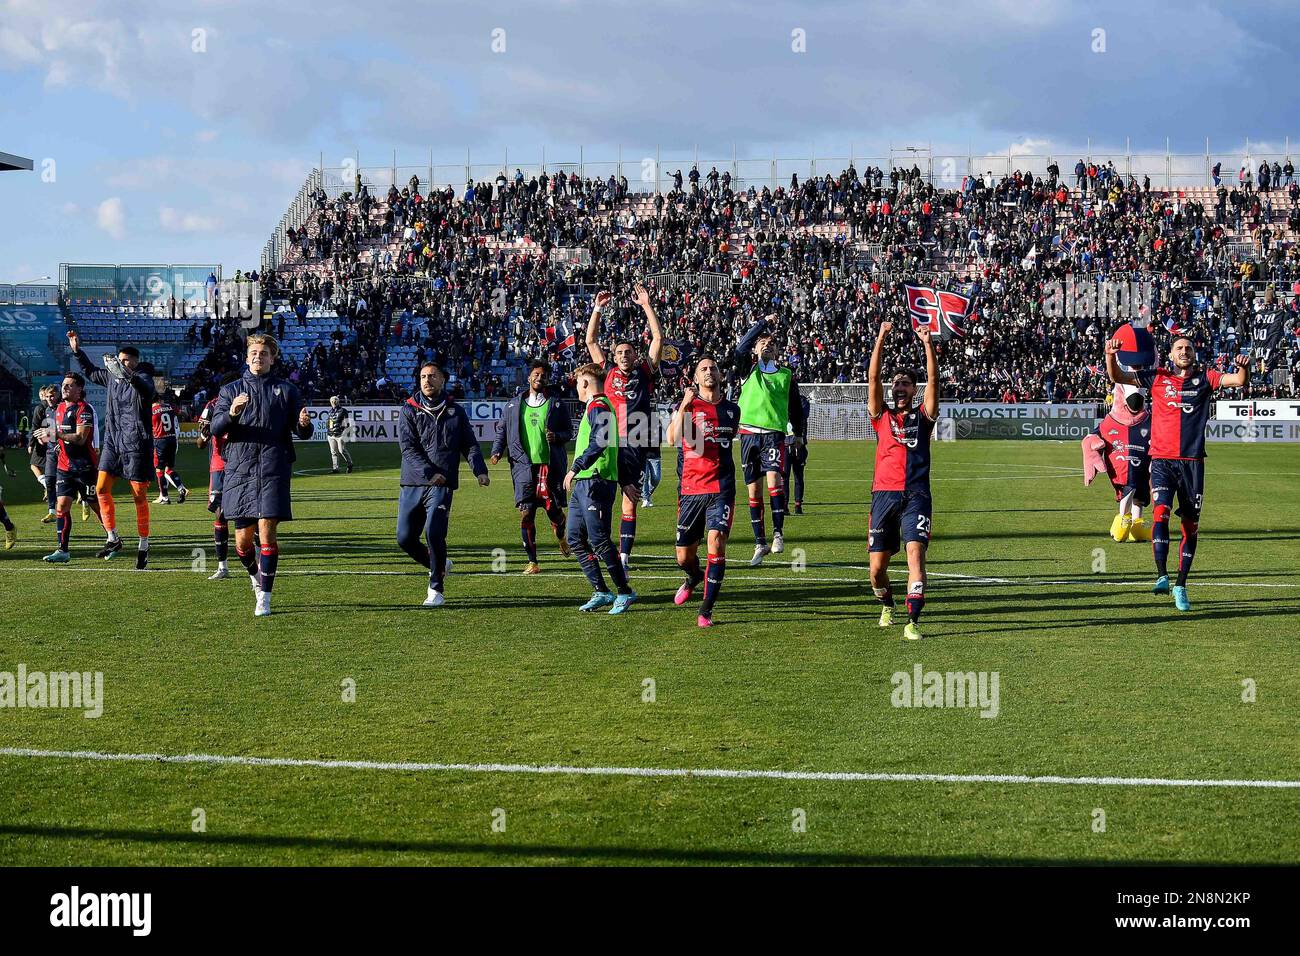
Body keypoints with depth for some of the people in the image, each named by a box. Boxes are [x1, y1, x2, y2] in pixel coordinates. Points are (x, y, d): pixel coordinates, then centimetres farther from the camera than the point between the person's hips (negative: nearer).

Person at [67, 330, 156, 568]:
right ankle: (113, 539, 11)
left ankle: (143, 546, 6)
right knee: (101, 489, 1)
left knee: (139, 495, -2)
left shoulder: (142, 379, -9)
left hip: (136, 444, -6)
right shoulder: (112, 376, 10)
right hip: (113, 441, 7)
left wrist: (126, 375, -51)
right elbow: (91, 372, 30)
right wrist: (77, 351, 23)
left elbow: (146, 389, -35)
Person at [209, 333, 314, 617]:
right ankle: (255, 575, 33)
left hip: (273, 471, -2)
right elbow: (215, 428, 2)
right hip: (239, 470, 2)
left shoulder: (286, 390, 11)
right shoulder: (231, 390, 14)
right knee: (243, 541, 3)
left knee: (267, 532, -11)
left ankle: (264, 598, -4)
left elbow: (302, 433, 10)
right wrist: (231, 413, -18)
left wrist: (304, 424, -14)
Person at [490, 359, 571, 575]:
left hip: (549, 465, -1)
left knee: (554, 510, 0)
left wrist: (557, 437, -11)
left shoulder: (555, 404, 8)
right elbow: (502, 429, 16)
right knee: (526, 514, -5)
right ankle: (532, 561, 3)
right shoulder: (514, 404, 11)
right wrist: (497, 451, 0)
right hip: (523, 466, 1)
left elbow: (568, 431, 10)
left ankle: (560, 535, 38)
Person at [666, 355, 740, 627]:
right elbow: (672, 439, -17)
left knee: (716, 542, -18)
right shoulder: (686, 405, 1)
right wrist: (685, 405, -23)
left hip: (721, 489, 1)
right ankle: (693, 577, 44)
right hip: (690, 489, -1)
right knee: (684, 556, 7)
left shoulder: (732, 409, 12)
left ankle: (706, 610, -10)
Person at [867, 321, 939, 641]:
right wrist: (881, 339, -2)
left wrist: (928, 344, -8)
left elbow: (933, 381, 2)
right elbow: (873, 379, 5)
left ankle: (913, 621, -21)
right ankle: (887, 606, 31)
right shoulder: (881, 416, 15)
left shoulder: (923, 416, 13)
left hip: (916, 496, -1)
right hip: (884, 494, 1)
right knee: (877, 567, 1)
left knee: (915, 552, -19)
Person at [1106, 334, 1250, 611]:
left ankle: (1181, 585, 15)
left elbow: (1238, 381, -3)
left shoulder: (1205, 378, 7)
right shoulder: (1157, 377, 6)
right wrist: (1111, 356, -17)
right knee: (1160, 512, -21)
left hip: (1193, 461, 1)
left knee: (1190, 525, 5)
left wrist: (1244, 368, -25)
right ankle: (1162, 576, -23)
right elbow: (1117, 377, 2)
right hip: (1162, 460, -1)